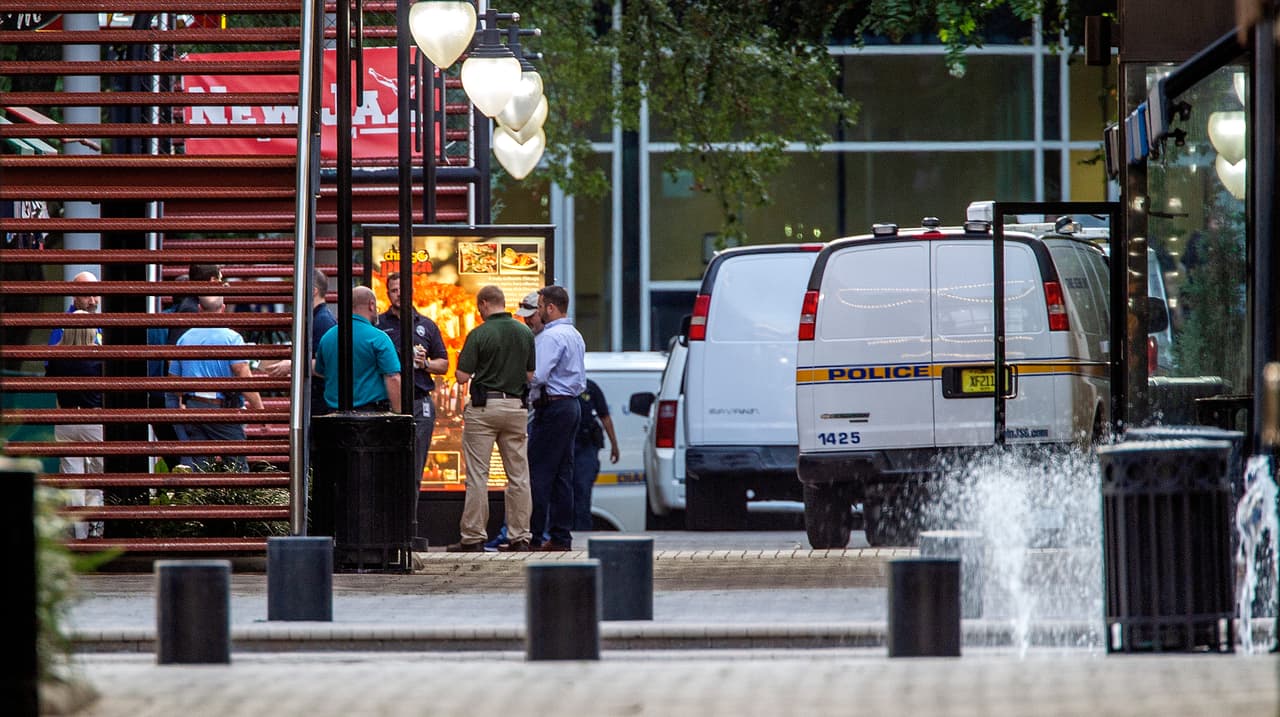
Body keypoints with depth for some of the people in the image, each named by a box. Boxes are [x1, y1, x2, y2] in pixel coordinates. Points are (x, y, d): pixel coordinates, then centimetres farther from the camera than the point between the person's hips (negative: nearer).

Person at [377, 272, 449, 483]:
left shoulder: (426, 326, 14)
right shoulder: (377, 324, 7)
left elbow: (443, 364, 16)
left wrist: (425, 364, -4)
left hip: (419, 402, 2)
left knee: (414, 469, 1)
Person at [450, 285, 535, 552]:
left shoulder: (479, 334, -10)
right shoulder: (525, 333, 5)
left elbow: (462, 377, -11)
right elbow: (530, 374, 11)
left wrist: (462, 362, 10)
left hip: (484, 408, -4)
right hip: (517, 405, 4)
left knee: (477, 475, -1)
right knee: (518, 475, 7)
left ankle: (473, 537, -2)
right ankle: (519, 537, 7)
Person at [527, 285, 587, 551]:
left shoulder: (550, 336, -13)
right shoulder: (575, 336, 18)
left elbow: (536, 376, -22)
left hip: (552, 407, -10)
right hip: (572, 404, 10)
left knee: (538, 472, -9)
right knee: (563, 472, 9)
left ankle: (534, 535, -12)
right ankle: (561, 536, 8)